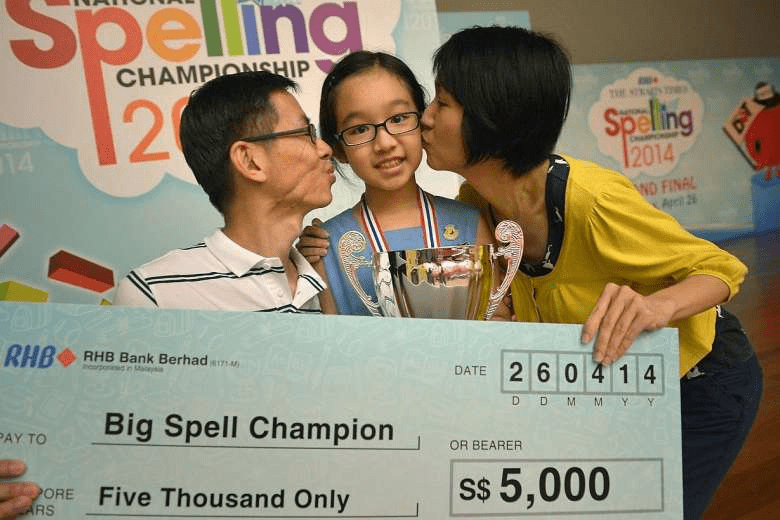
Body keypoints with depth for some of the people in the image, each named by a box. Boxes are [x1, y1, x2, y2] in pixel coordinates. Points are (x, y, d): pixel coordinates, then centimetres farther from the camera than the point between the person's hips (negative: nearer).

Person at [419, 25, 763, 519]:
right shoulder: (474, 202, -15)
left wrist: (657, 305, -45)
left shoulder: (592, 199, -36)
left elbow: (721, 269, -22)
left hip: (701, 382, -6)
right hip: (611, 383, 6)